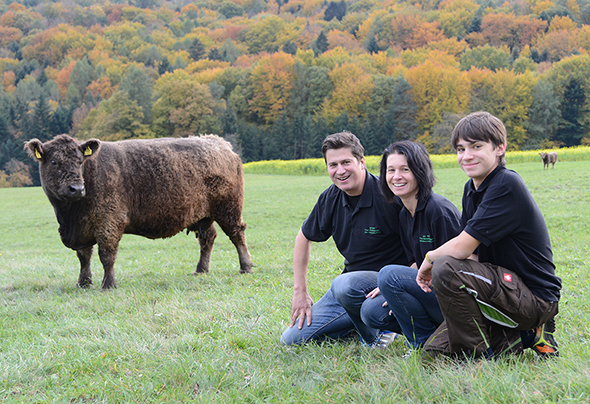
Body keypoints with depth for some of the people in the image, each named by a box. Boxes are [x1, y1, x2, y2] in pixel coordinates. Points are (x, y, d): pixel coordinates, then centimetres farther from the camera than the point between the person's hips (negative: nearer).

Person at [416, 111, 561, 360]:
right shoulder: (472, 189, 9)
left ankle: (477, 353, -11)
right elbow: (471, 252, 12)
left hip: (536, 298, -10)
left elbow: (461, 249, -23)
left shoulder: (507, 186, -20)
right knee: (436, 349, 4)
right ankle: (524, 335, 9)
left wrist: (430, 259, -3)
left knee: (446, 269, -28)